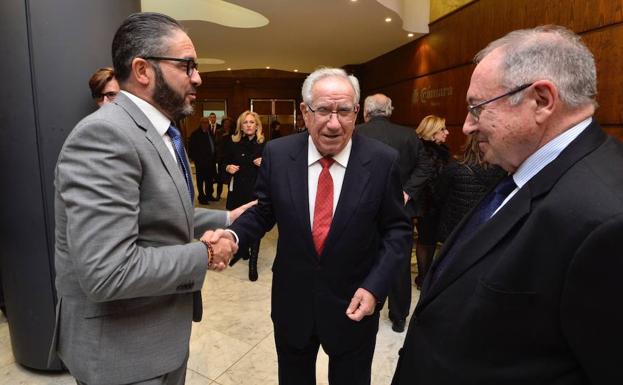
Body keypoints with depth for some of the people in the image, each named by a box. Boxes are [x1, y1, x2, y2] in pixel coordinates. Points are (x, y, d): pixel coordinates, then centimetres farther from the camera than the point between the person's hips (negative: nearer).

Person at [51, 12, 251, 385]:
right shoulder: (105, 134, -25)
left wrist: (226, 218, 11)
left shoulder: (160, 132, 7)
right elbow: (108, 272, -31)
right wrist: (205, 254, -21)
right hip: (123, 345, -9)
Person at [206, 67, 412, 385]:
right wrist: (233, 234, -20)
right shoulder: (277, 153, -10)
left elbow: (397, 228, -6)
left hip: (354, 303, -1)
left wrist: (375, 287, -17)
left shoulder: (383, 160, -14)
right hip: (292, 300, 2)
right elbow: (264, 211, 0)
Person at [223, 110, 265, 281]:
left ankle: (253, 262, 8)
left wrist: (264, 164, -16)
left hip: (257, 190, -2)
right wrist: (228, 168, -9)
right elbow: (224, 163, 12)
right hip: (237, 189, 3)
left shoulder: (265, 145, -3)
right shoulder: (232, 143, 3)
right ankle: (242, 251, 39)